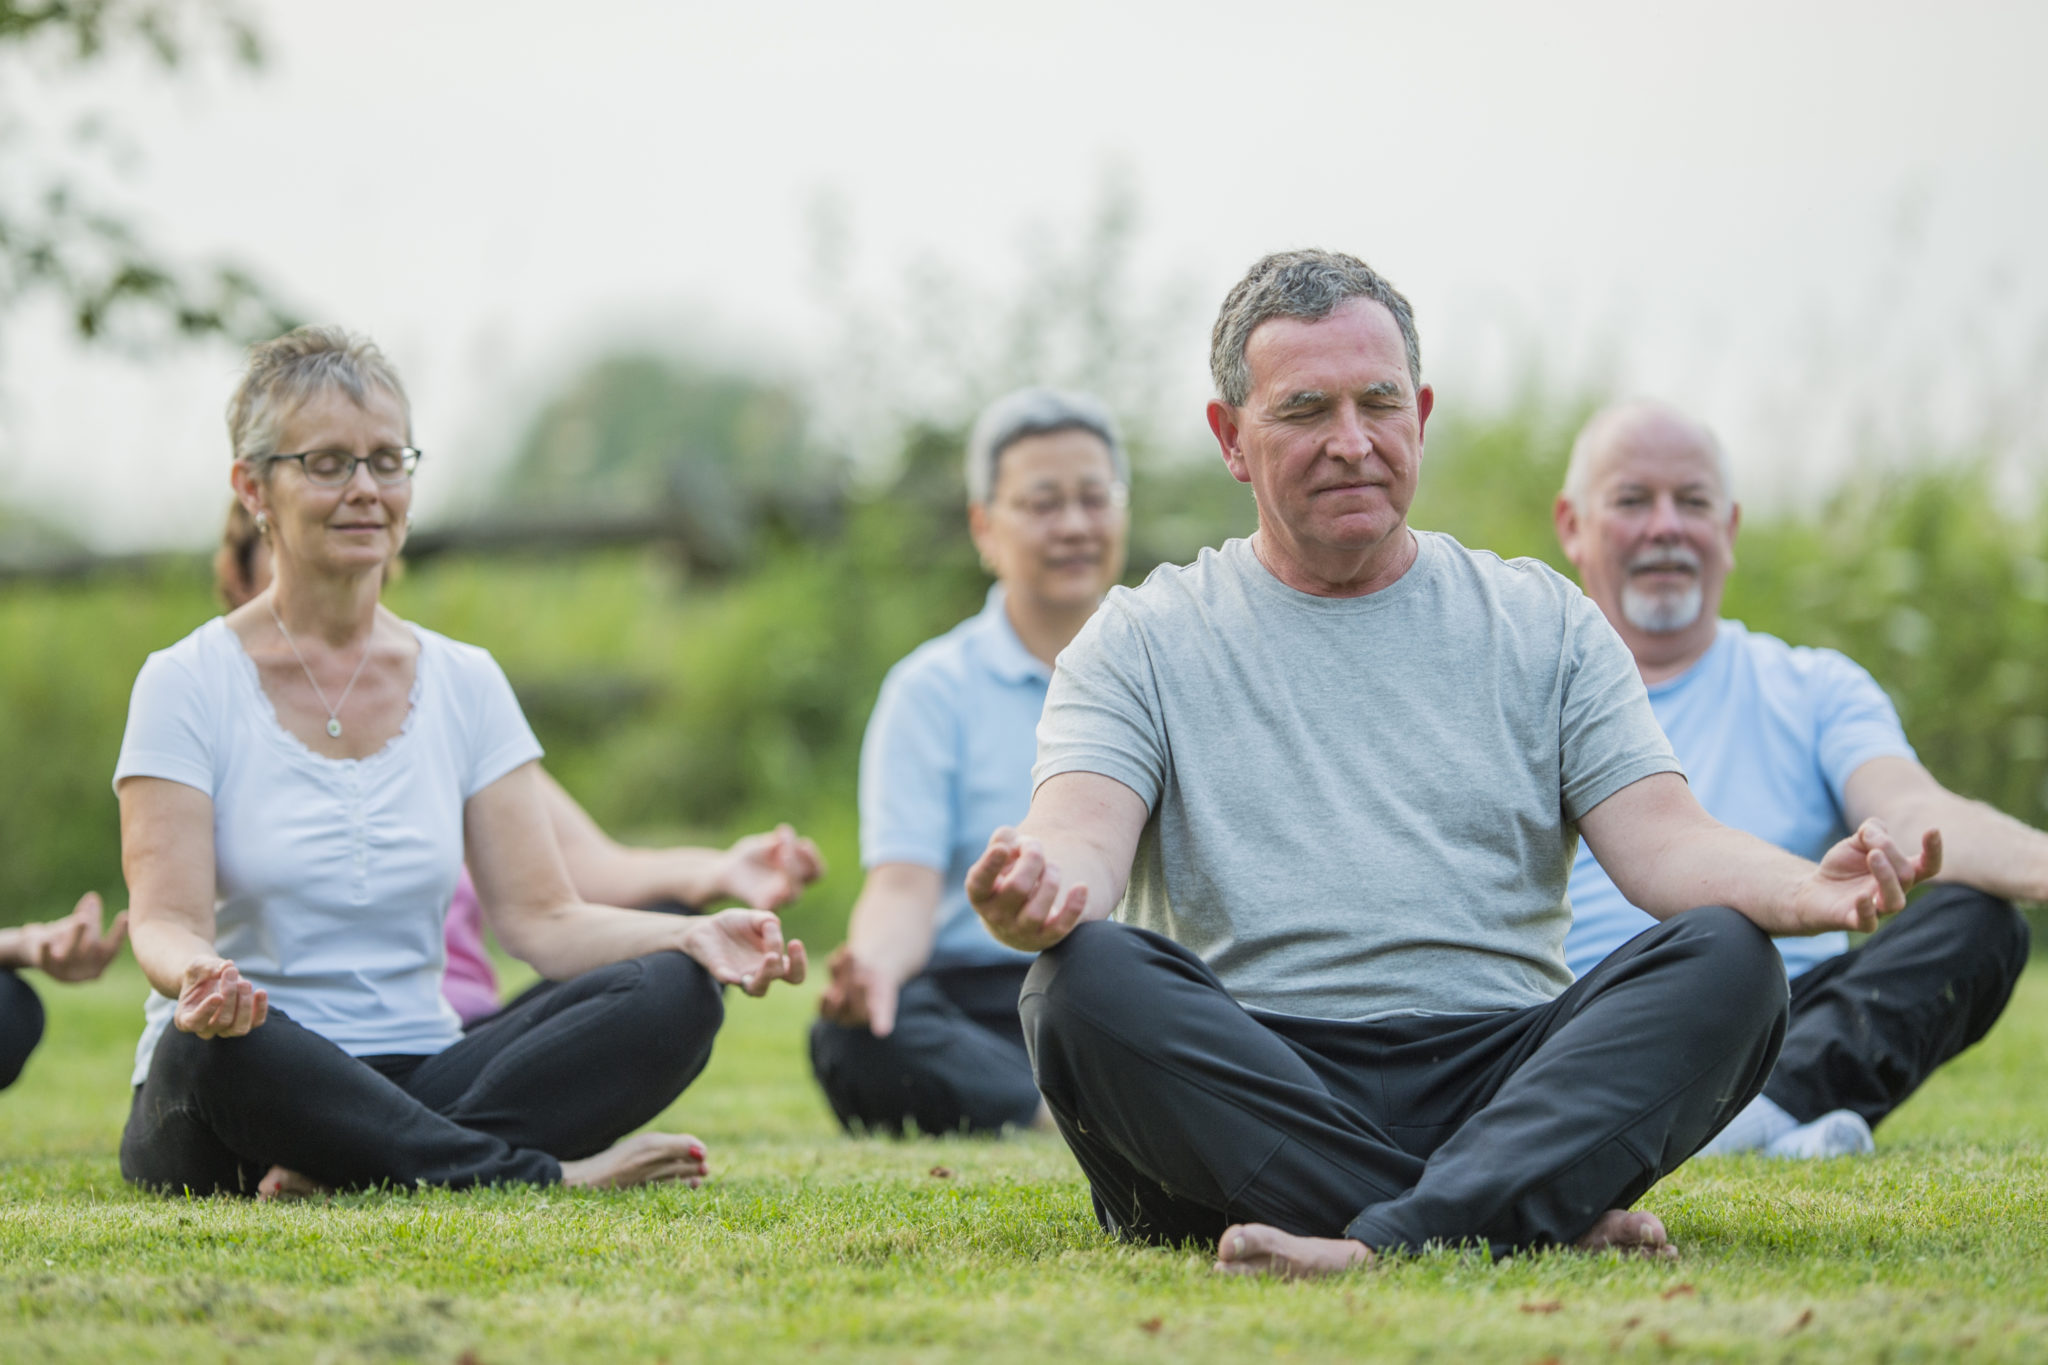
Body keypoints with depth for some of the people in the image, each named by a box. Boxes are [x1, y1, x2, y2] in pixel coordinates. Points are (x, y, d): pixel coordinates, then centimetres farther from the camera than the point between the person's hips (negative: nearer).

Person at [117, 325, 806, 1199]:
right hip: (248, 1095, -4)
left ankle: (348, 1174, -31)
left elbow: (539, 916, 5)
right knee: (220, 1040, -40)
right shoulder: (188, 684, 0)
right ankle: (549, 1174, -27)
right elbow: (166, 921, -11)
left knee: (673, 994, -20)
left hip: (419, 1088, 4)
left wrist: (690, 935, -15)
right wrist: (198, 976, -36)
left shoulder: (464, 684, 12)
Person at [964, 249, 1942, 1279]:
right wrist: (1034, 893, -30)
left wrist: (1806, 889, -17)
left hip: (1503, 1073, 2)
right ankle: (1547, 1224, -37)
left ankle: (1385, 1243, -42)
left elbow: (1662, 843, 6)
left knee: (1727, 962, -24)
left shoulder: (1543, 623, 19)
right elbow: (1083, 838, -3)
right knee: (1084, 979, -32)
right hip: (1246, 1093, -1)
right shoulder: (1143, 641, 13)